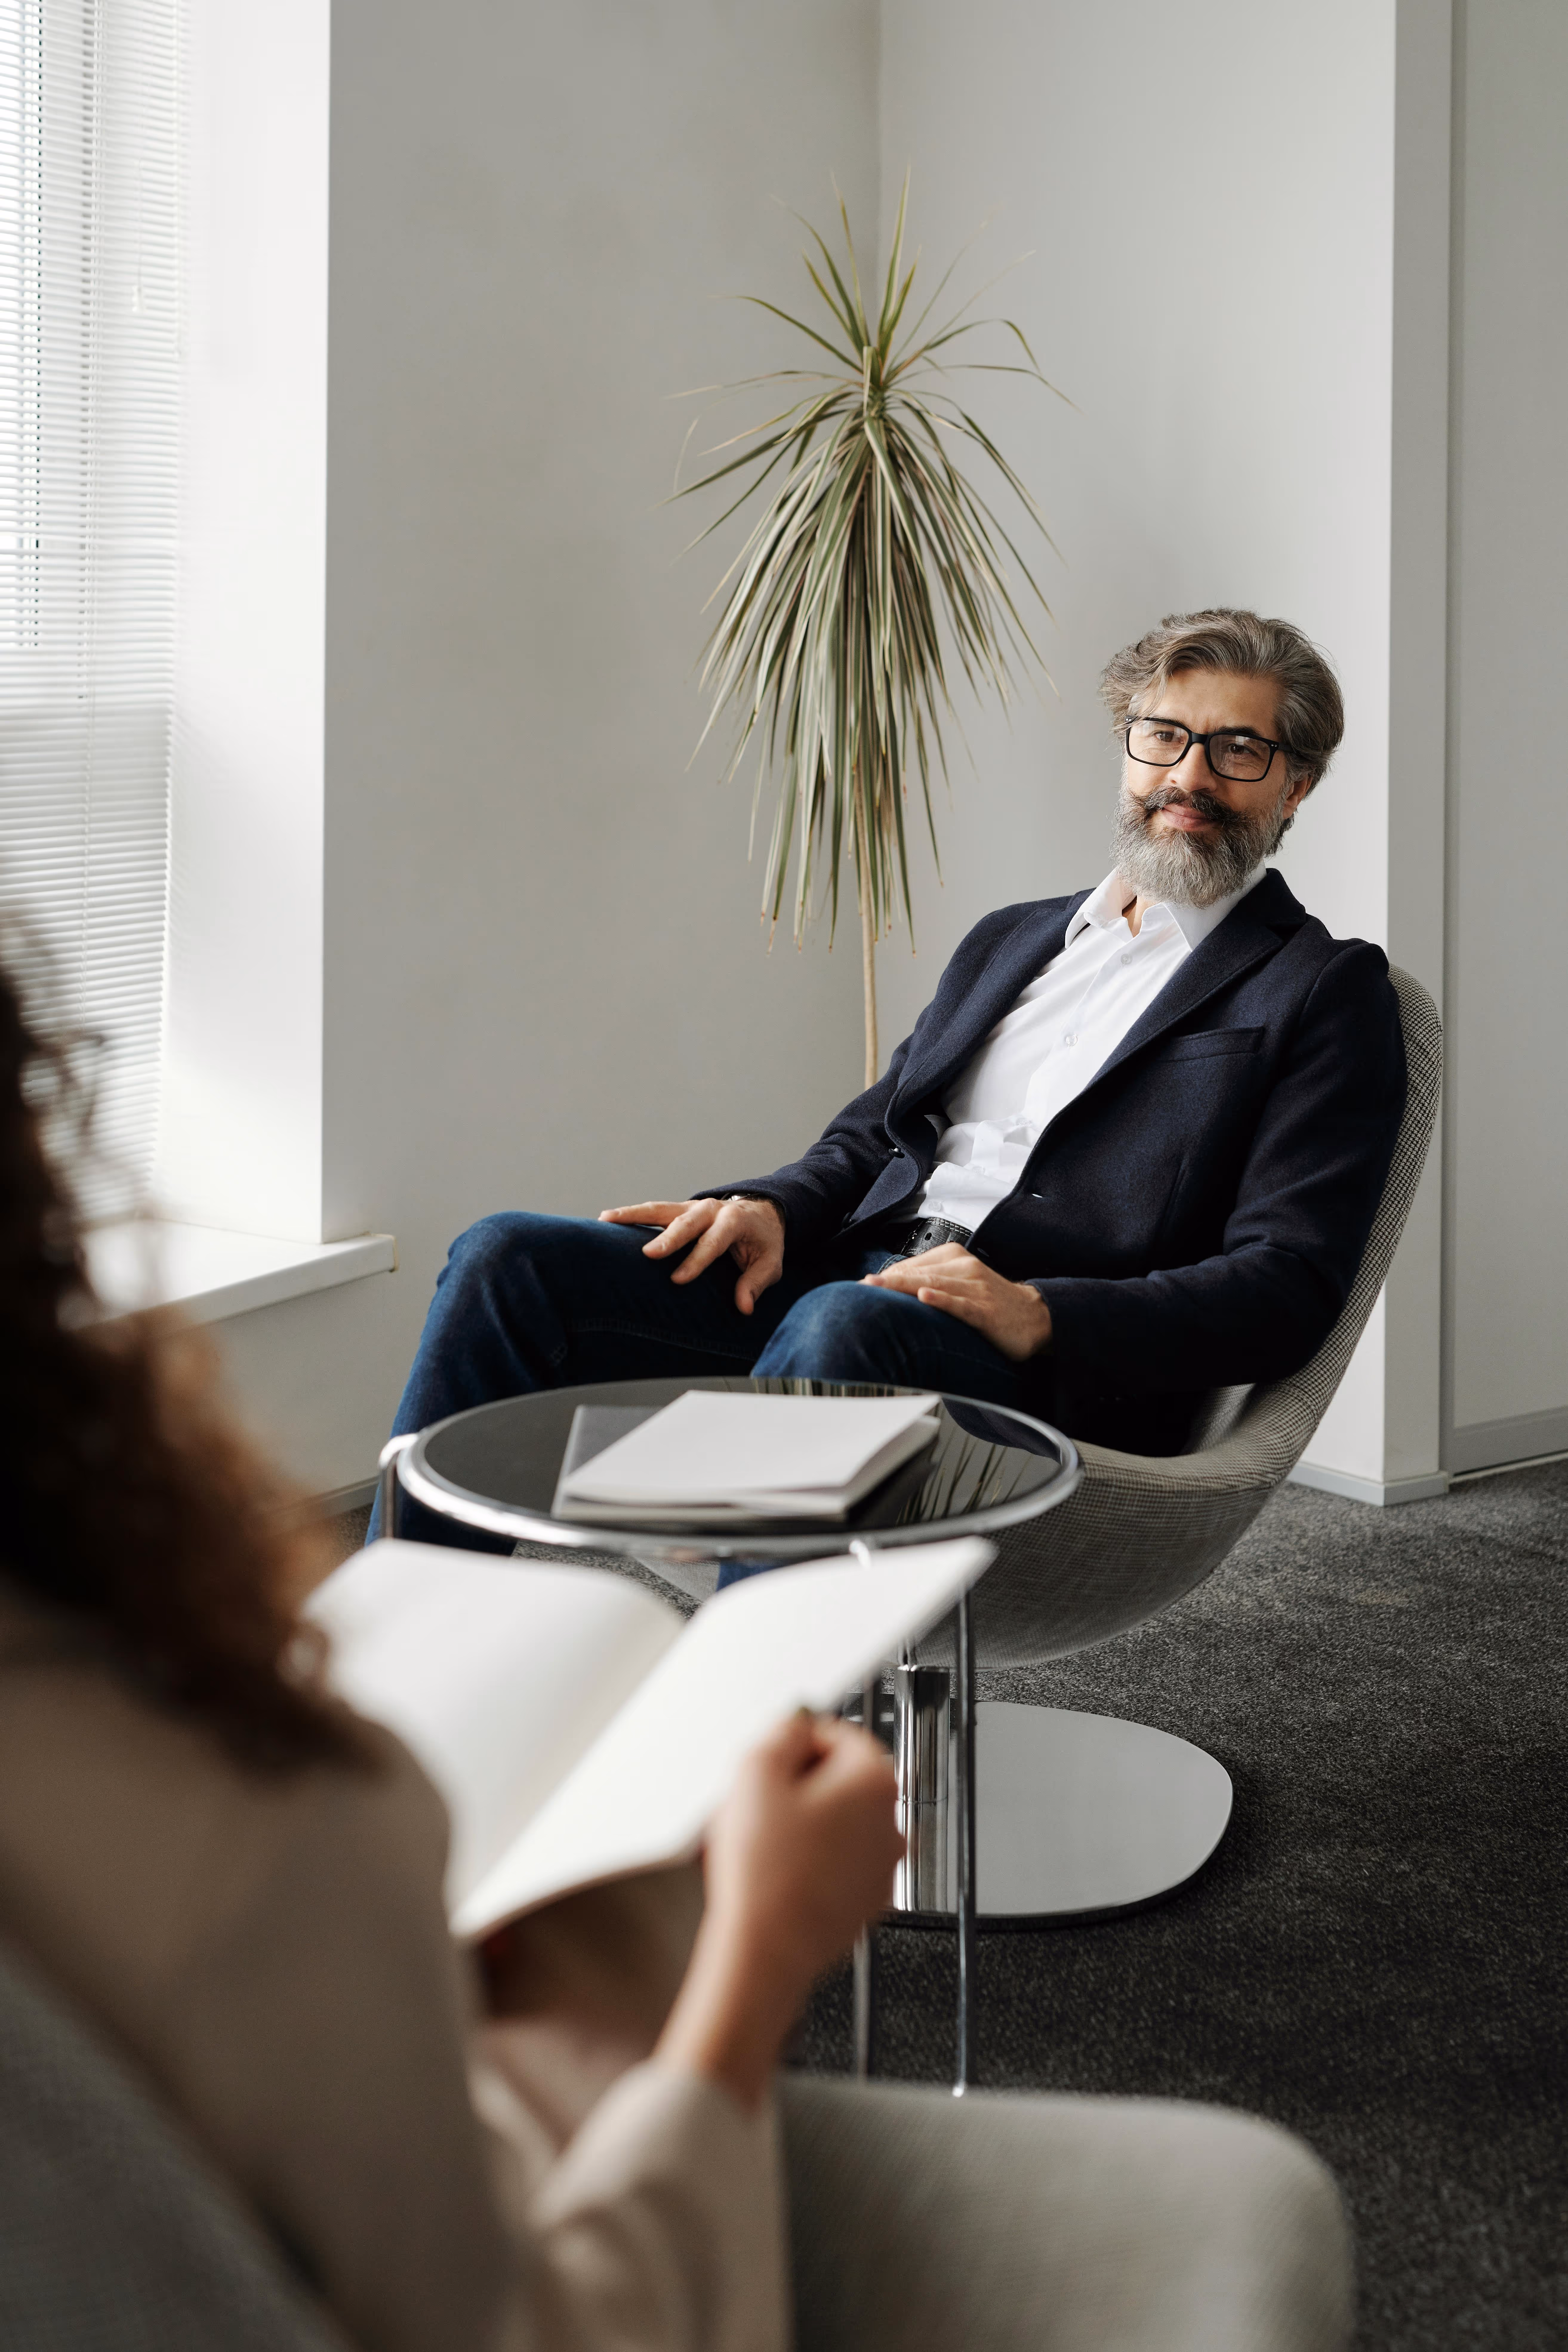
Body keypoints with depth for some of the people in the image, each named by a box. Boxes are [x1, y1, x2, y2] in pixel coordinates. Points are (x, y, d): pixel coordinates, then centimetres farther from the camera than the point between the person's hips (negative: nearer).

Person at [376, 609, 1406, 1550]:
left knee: (843, 1322, -39)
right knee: (509, 1259, -11)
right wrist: (774, 1209, 0)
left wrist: (1041, 1318, -21)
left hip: (1055, 1370, -6)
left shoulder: (1328, 994, 5)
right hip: (847, 1282, 7)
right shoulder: (1009, 941, 26)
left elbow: (1287, 1287, -6)